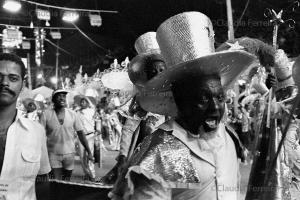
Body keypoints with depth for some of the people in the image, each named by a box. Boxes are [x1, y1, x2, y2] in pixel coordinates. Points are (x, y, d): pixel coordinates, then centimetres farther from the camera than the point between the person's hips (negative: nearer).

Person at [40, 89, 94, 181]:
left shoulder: (73, 114, -4)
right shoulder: (46, 114, -8)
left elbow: (81, 134, 0)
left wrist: (89, 152, 0)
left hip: (69, 153, 2)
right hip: (53, 154, -2)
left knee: (67, 182, 15)